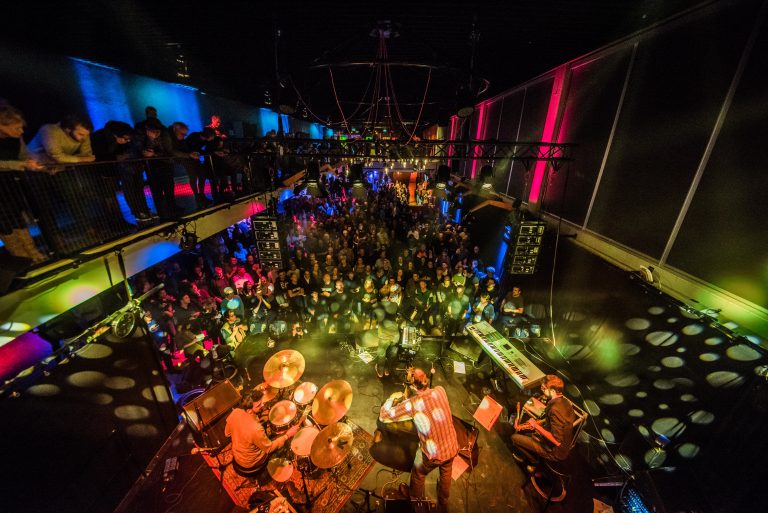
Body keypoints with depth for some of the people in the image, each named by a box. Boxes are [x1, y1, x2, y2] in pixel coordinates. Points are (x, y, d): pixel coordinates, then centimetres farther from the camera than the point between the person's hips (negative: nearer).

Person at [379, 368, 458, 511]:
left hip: (433, 455, -4)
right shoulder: (440, 390, -15)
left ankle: (415, 498, 57)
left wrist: (391, 398, -4)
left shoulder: (412, 404, -28)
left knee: (418, 473, 29)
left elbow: (383, 416, -20)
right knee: (446, 474, 34)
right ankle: (443, 504, 60)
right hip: (452, 448, 4)